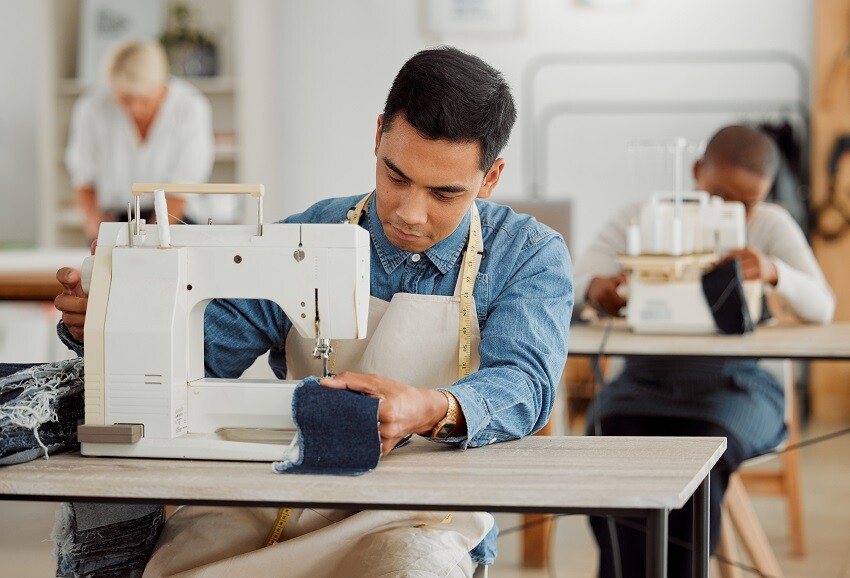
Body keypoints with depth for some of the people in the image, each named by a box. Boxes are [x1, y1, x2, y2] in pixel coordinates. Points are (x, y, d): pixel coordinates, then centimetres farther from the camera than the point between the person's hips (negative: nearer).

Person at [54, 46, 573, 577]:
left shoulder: (530, 256, 3)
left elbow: (525, 385, -13)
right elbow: (203, 352, 7)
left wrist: (432, 411, -35)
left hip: (423, 519, -2)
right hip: (283, 502, 2)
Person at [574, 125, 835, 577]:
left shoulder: (771, 225, 3)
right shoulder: (638, 220, 5)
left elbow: (821, 308, -9)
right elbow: (568, 286, -4)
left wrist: (773, 271, -31)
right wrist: (596, 288, -31)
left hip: (735, 386, -1)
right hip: (646, 382, 1)